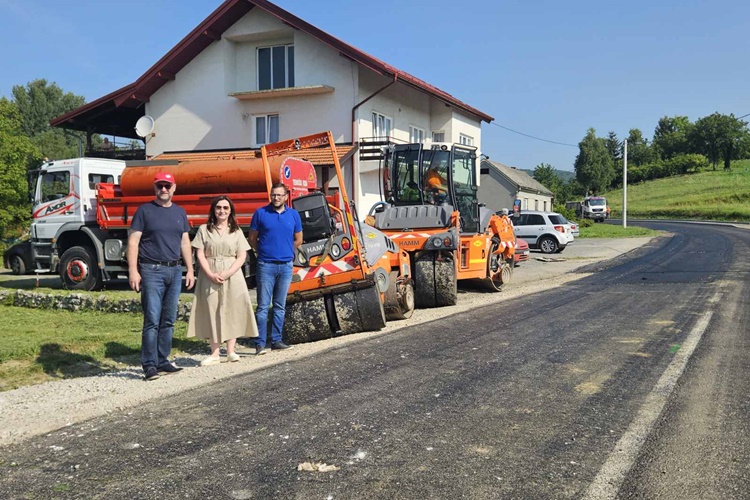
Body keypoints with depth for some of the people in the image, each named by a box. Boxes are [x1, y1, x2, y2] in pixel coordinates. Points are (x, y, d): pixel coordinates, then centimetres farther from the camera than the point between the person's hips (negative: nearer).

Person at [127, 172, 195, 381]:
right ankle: (149, 365, -3)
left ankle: (162, 360, 16)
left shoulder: (180, 212, 15)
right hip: (152, 270, -5)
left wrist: (190, 270, 12)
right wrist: (133, 270, -12)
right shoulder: (145, 211, 1)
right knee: (152, 320, -8)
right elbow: (133, 241, -4)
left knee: (169, 320, 8)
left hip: (175, 270, 5)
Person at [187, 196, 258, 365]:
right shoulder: (204, 229, 8)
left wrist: (227, 273, -12)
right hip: (209, 276, 0)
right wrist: (211, 274, -13)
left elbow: (241, 257, 2)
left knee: (232, 310, -4)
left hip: (232, 276, 1)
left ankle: (231, 351, 3)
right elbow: (200, 255, 1)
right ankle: (215, 353, 2)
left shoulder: (236, 231, 10)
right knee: (211, 311, -2)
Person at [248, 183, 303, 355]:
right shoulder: (261, 213, 0)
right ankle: (260, 343, -1)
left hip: (286, 265, 3)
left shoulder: (293, 215, 7)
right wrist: (264, 252, 9)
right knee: (263, 306, -3)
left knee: (280, 306, 9)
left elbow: (298, 240, 17)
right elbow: (252, 238, 8)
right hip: (266, 265, -3)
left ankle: (276, 340, 16)